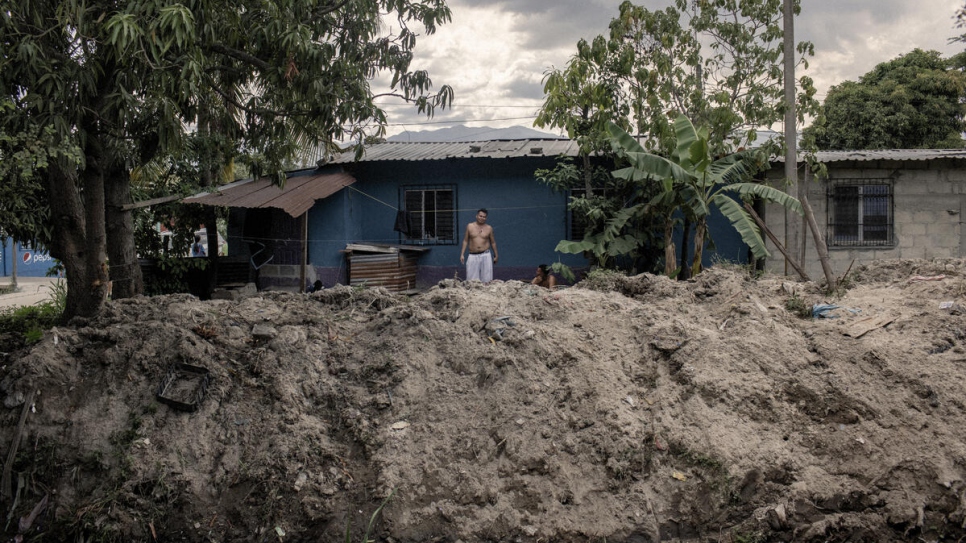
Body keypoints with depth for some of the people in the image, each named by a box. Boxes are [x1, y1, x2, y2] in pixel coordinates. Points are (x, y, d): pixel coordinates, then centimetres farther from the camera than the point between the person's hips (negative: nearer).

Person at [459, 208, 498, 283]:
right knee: (471, 280, -6)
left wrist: (496, 255, 16)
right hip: (473, 256, 0)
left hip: (485, 255, 0)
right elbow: (465, 241, 9)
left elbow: (493, 242, 14)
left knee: (487, 280, -3)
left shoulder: (489, 228, 5)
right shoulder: (470, 226, 5)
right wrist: (462, 254, 3)